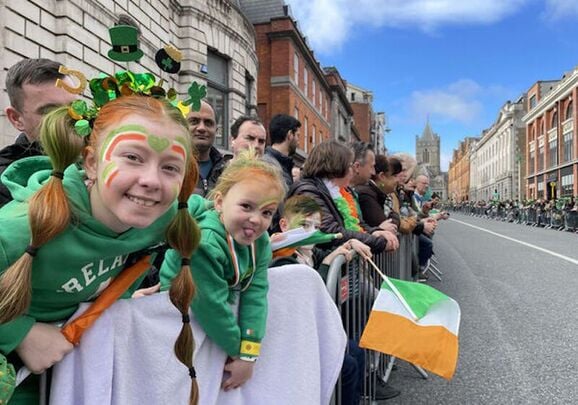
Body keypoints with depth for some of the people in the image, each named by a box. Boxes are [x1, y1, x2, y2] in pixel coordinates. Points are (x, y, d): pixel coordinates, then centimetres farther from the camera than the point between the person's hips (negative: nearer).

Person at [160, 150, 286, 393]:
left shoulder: (260, 241, -10)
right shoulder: (203, 243, -33)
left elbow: (255, 293, -15)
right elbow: (211, 306, -28)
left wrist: (248, 353, -19)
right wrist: (237, 350, -14)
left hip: (224, 307, 8)